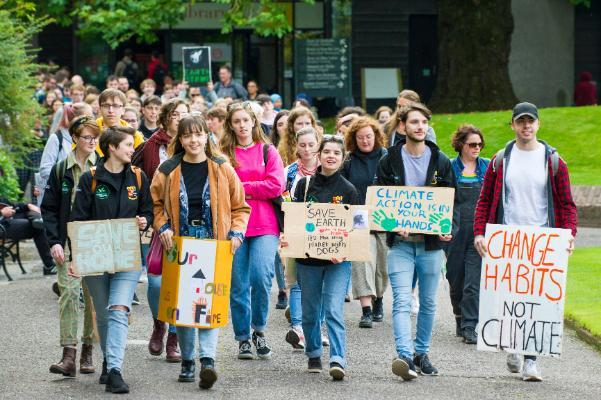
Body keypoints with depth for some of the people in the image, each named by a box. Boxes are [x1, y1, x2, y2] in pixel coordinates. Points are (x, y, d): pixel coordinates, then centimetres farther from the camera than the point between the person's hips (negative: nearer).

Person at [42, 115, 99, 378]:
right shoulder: (61, 169, 5)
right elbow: (49, 209, 5)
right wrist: (54, 241, -6)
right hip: (69, 243, -1)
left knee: (93, 296, 4)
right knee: (69, 293, -12)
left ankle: (87, 353, 14)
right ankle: (68, 355, -15)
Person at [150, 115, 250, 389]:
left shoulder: (222, 169, 4)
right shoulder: (168, 171, 4)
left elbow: (240, 207, 10)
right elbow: (156, 204, 13)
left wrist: (236, 233, -4)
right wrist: (163, 228, -3)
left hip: (214, 244, -1)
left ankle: (208, 359, -20)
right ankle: (187, 361, 14)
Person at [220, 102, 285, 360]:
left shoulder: (268, 152, 8)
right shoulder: (224, 155, 8)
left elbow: (276, 186, -3)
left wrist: (241, 188, -6)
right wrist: (255, 189, -10)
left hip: (264, 226, -1)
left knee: (261, 276, -16)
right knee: (238, 285, 2)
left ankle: (259, 330, 4)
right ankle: (243, 339, 12)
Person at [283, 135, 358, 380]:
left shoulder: (348, 190, 1)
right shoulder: (305, 185, 4)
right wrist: (287, 239, -14)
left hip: (338, 260, -2)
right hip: (308, 258, 2)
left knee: (334, 310, -14)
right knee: (310, 312, 12)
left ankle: (338, 360, -18)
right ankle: (314, 355, 30)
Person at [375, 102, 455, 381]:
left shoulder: (440, 161, 7)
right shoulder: (390, 161, 2)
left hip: (431, 243, 2)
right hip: (400, 243, -2)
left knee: (428, 302, 10)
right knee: (402, 300, -15)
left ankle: (422, 353, 23)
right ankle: (404, 356, -24)